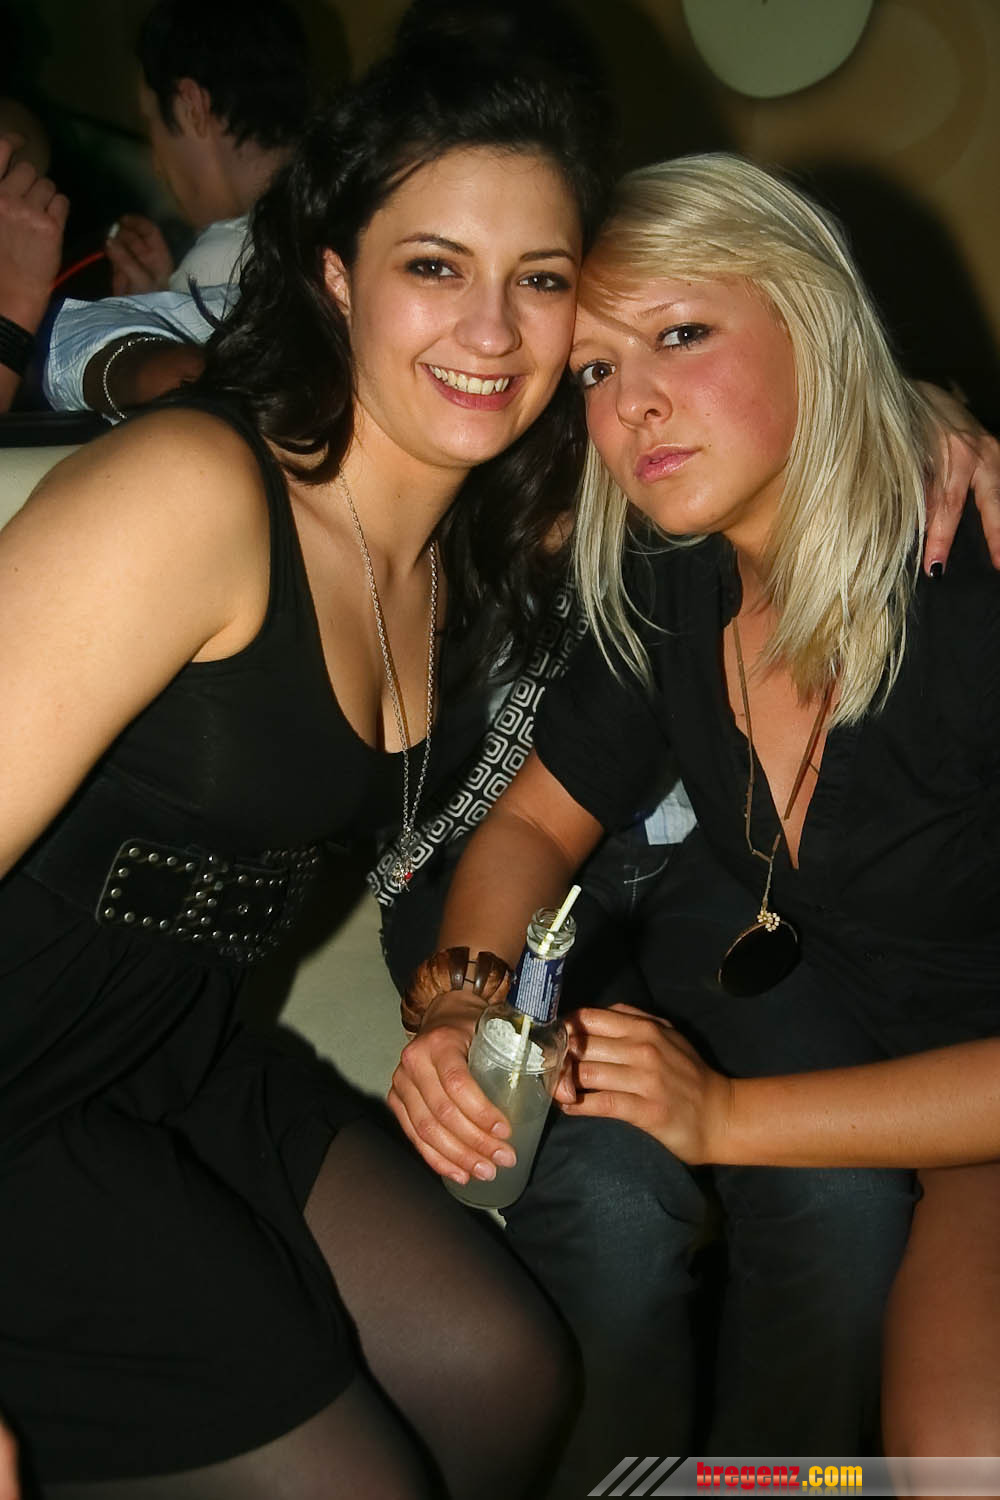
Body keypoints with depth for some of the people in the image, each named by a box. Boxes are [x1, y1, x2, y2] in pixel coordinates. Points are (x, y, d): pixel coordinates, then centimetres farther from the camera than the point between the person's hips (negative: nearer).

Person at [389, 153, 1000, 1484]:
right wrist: (455, 1010, -18)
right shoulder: (671, 577, -10)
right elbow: (536, 825, 1)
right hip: (753, 962, 4)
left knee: (836, 1201, -33)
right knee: (589, 1179, -25)